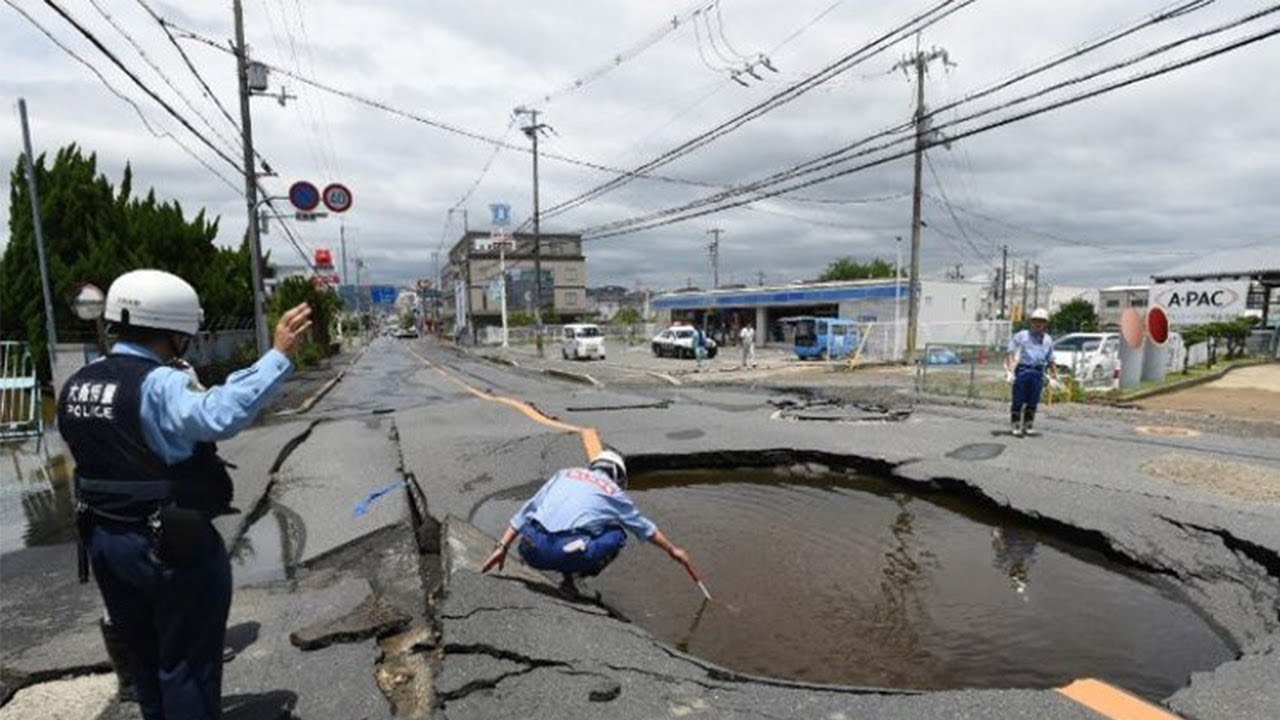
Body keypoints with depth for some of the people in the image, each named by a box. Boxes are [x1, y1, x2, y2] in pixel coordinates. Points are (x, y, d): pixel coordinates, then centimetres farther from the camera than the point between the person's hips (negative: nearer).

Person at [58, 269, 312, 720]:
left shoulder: (77, 385, 6)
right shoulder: (158, 384, -24)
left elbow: (97, 454, 14)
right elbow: (221, 415, -43)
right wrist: (278, 356, -43)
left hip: (102, 541, 9)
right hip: (173, 547, -8)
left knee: (142, 658, 25)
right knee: (187, 665, 9)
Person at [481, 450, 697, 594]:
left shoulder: (565, 473, 23)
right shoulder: (614, 492, 18)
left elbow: (524, 512, 18)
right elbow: (644, 527, 32)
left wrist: (502, 547, 20)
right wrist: (673, 550, 47)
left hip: (532, 550, 4)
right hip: (566, 553, -3)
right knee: (616, 534, 19)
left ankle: (567, 572, 16)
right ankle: (572, 576, 7)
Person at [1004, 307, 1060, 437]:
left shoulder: (1048, 340, 18)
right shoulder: (1021, 336, 6)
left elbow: (1050, 361, 23)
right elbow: (1011, 354, 0)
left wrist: (1054, 377, 18)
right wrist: (1009, 371, -12)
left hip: (1038, 373, 3)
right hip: (1022, 370, -3)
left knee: (1033, 402, 5)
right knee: (1018, 401, -3)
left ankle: (1028, 426, 15)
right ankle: (1015, 426, 2)